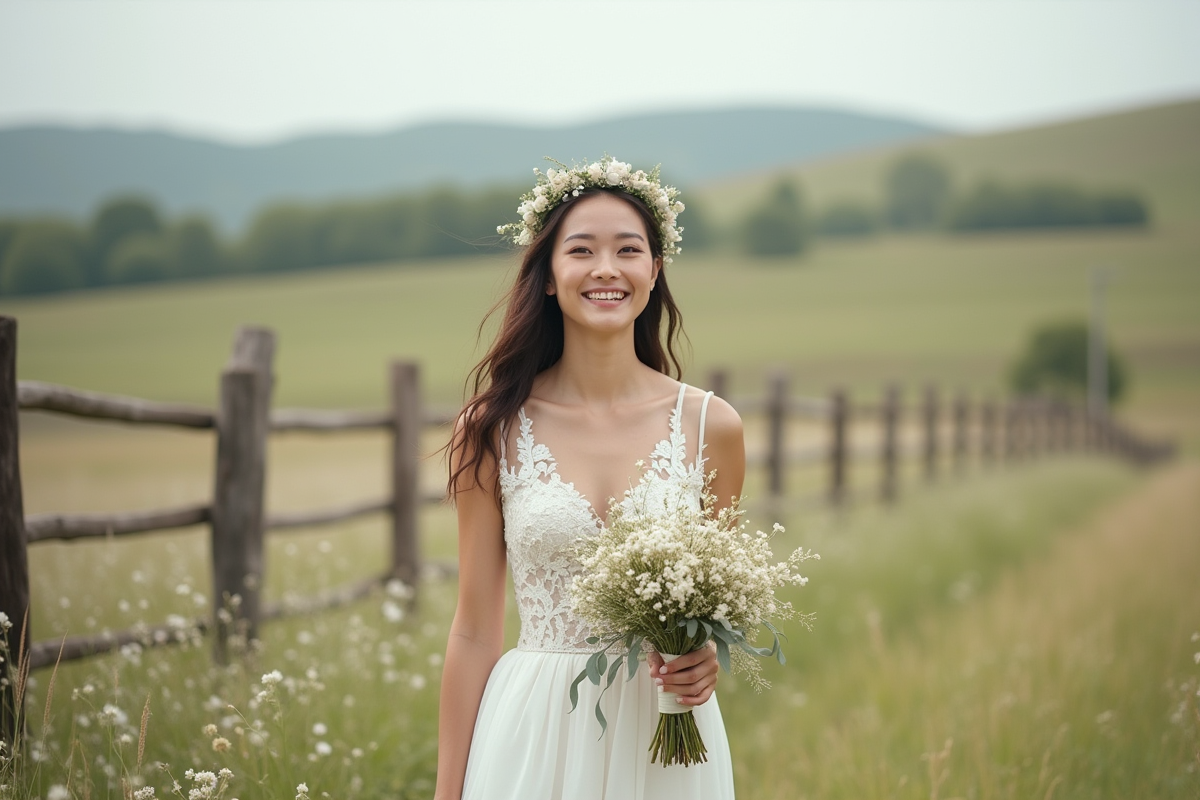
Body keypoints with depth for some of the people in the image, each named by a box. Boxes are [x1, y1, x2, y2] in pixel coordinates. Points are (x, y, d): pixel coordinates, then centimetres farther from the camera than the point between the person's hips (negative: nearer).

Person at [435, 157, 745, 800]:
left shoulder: (709, 426, -2)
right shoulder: (492, 430, -4)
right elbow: (474, 632, -1)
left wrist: (709, 659, -10)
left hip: (663, 742, 1)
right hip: (535, 734, -1)